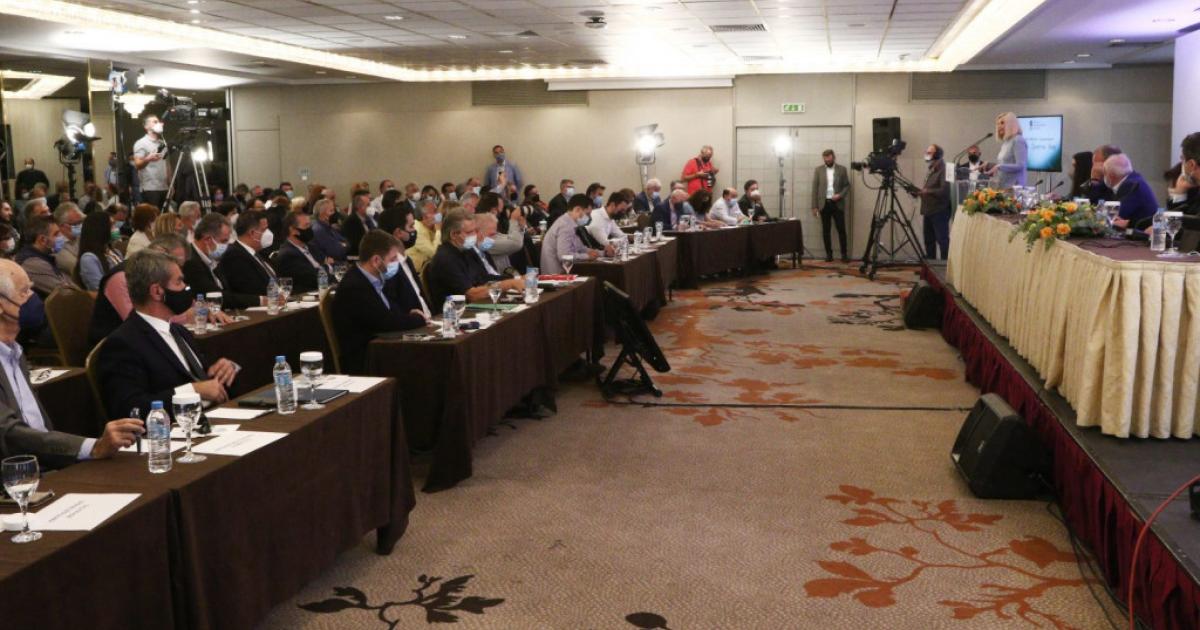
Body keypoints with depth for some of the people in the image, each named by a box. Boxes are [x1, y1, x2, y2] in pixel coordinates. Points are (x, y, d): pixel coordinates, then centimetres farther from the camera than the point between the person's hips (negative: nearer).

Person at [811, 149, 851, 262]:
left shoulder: (842, 169, 5)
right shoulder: (818, 170, 5)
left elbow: (847, 185, 6)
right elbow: (815, 188, 3)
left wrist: (840, 195, -14)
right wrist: (815, 206, -2)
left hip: (837, 204, -1)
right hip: (824, 204, 1)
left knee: (841, 230, -3)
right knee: (825, 231, 2)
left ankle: (844, 254, 1)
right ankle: (829, 254, 8)